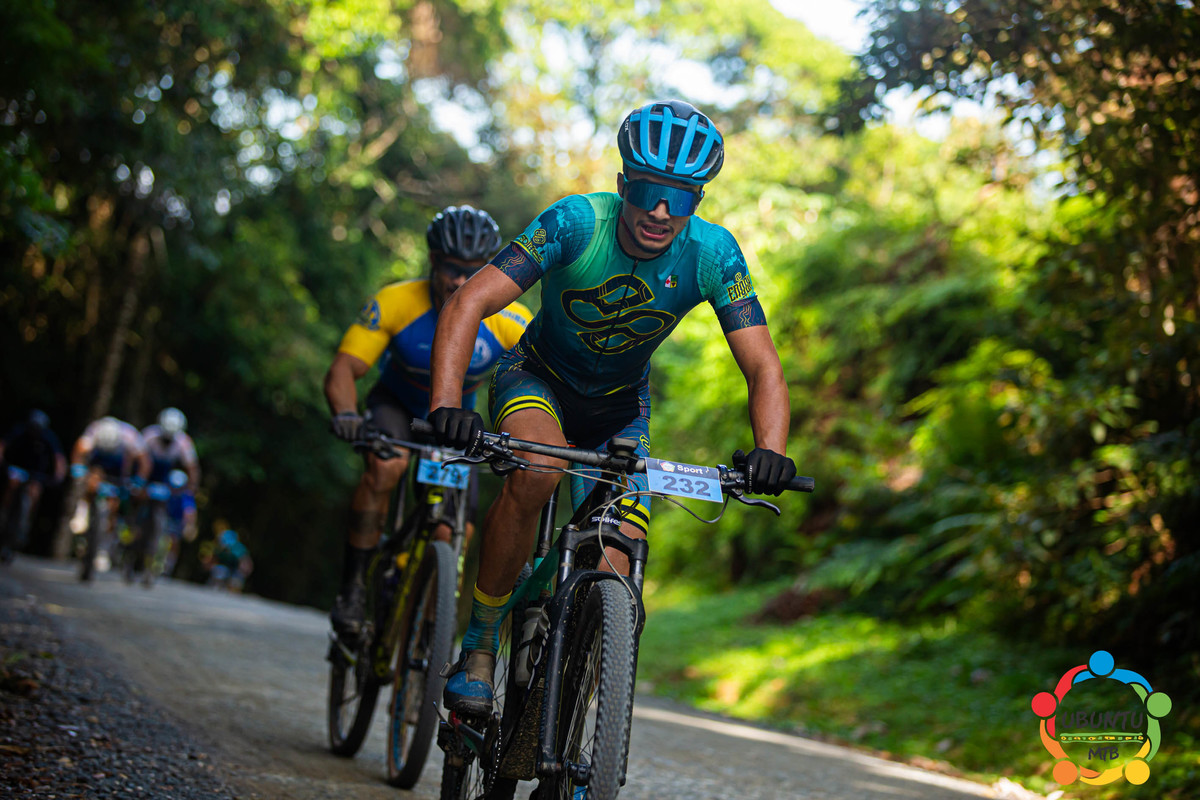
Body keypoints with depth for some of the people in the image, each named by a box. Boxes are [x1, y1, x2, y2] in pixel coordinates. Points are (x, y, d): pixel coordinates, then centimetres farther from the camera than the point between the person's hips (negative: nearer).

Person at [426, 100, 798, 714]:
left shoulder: (712, 254, -22)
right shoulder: (576, 222, -29)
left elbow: (762, 367, -23)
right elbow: (468, 304, -34)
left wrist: (769, 452, -42)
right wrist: (445, 406, -49)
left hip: (620, 407, 3)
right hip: (536, 379, -2)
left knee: (613, 582, -12)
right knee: (535, 470, -37)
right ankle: (479, 647, -19)